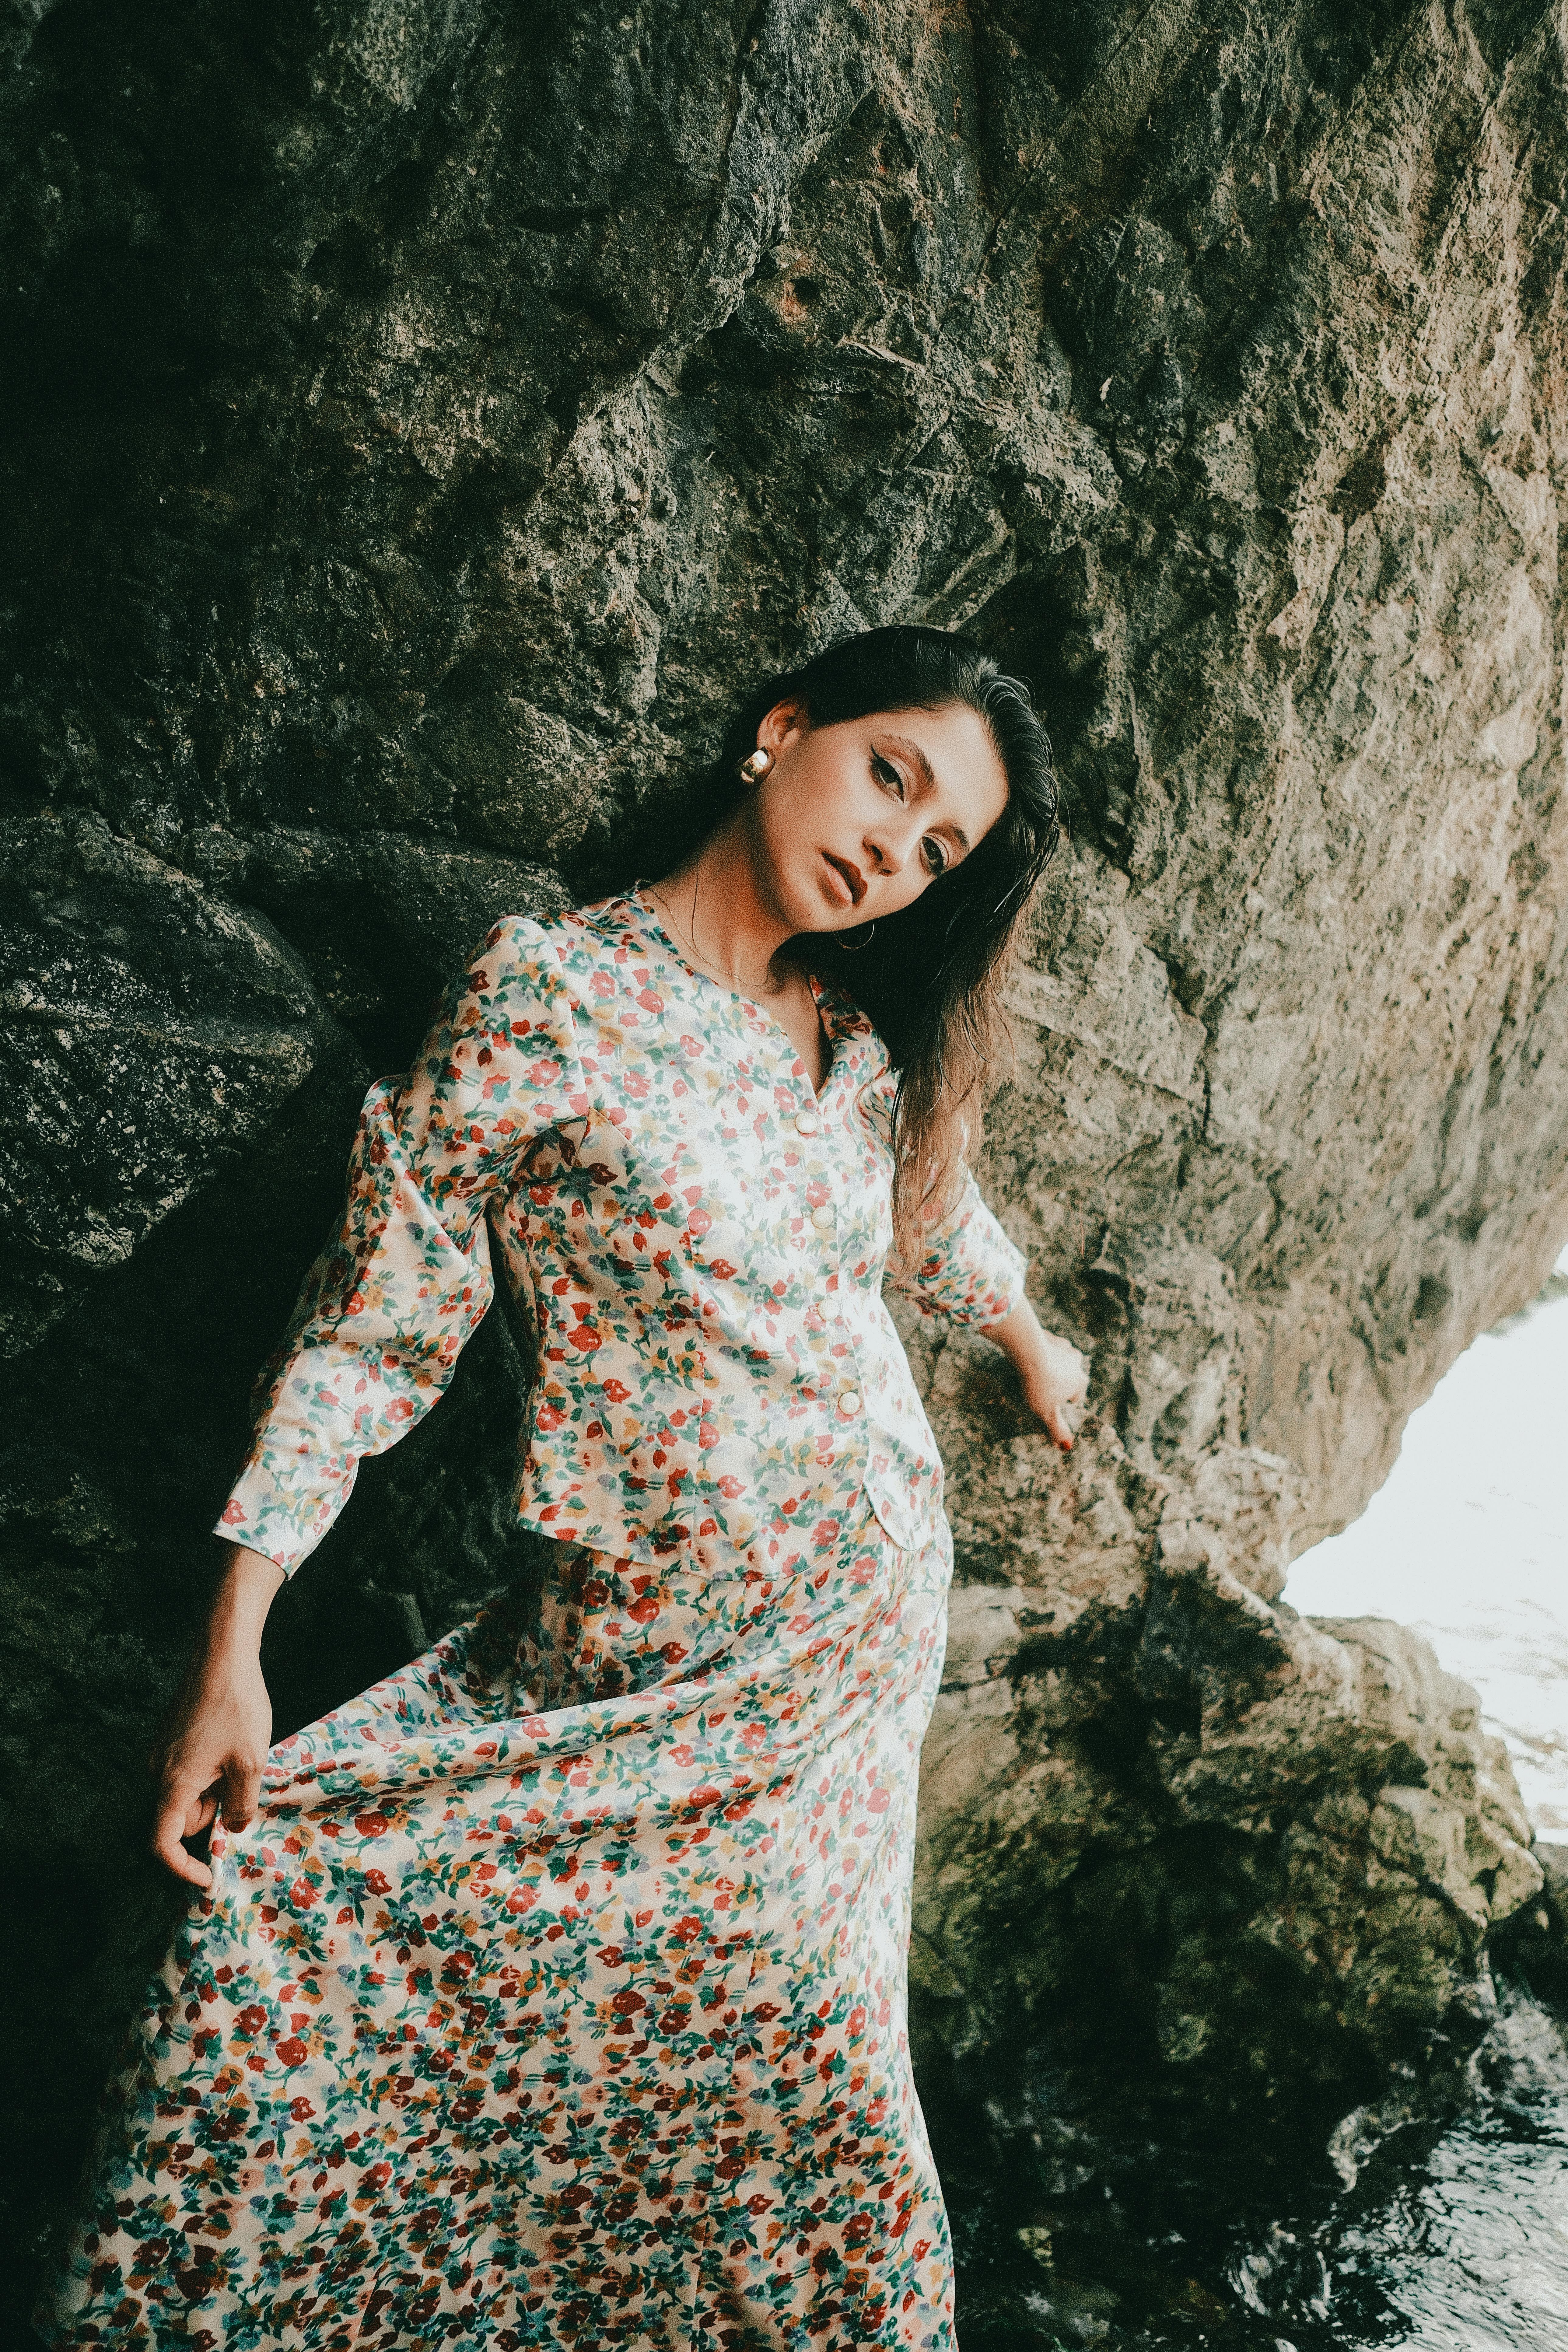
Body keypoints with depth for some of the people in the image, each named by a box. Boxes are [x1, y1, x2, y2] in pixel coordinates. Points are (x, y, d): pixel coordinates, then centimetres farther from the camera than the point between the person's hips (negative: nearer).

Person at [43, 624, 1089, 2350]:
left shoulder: (866, 1036, 4)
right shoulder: (547, 993, -12)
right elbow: (375, 1318, -11)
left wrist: (1028, 1338, 44)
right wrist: (232, 1655, -14)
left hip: (868, 1599, 4)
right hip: (640, 1640, -3)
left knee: (780, 2040, 5)